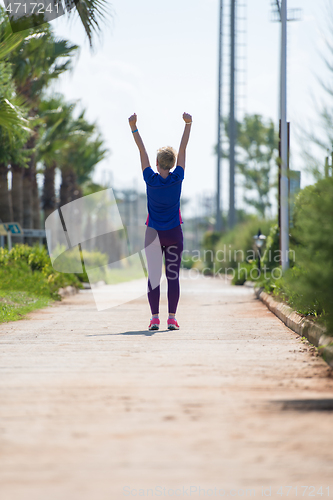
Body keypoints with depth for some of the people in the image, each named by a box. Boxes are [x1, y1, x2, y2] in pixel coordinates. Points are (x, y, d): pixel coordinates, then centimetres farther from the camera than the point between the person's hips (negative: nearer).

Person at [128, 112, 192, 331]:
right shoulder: (177, 179, -6)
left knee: (153, 277, 1)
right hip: (174, 234, 0)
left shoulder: (151, 179, -8)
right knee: (173, 276, 1)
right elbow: (183, 149, -4)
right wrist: (188, 124, -3)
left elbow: (142, 151, -5)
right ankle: (172, 318, -2)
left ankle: (155, 318, -3)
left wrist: (134, 127, -3)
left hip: (153, 234, 0)